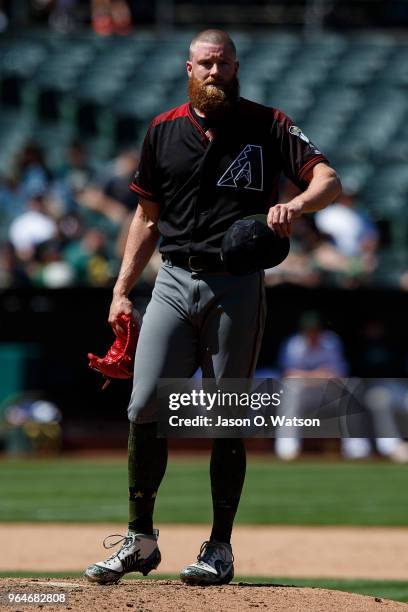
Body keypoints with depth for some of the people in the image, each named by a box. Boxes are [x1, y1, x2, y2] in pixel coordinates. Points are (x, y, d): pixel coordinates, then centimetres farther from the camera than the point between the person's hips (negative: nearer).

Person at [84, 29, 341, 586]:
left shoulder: (267, 125, 3)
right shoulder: (164, 131, 11)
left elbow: (328, 180, -5)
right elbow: (147, 216, 16)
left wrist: (295, 205, -27)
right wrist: (122, 291, 8)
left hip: (237, 288, -2)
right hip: (174, 283, 2)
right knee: (145, 408, -6)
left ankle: (220, 549, 8)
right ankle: (140, 540, 5)